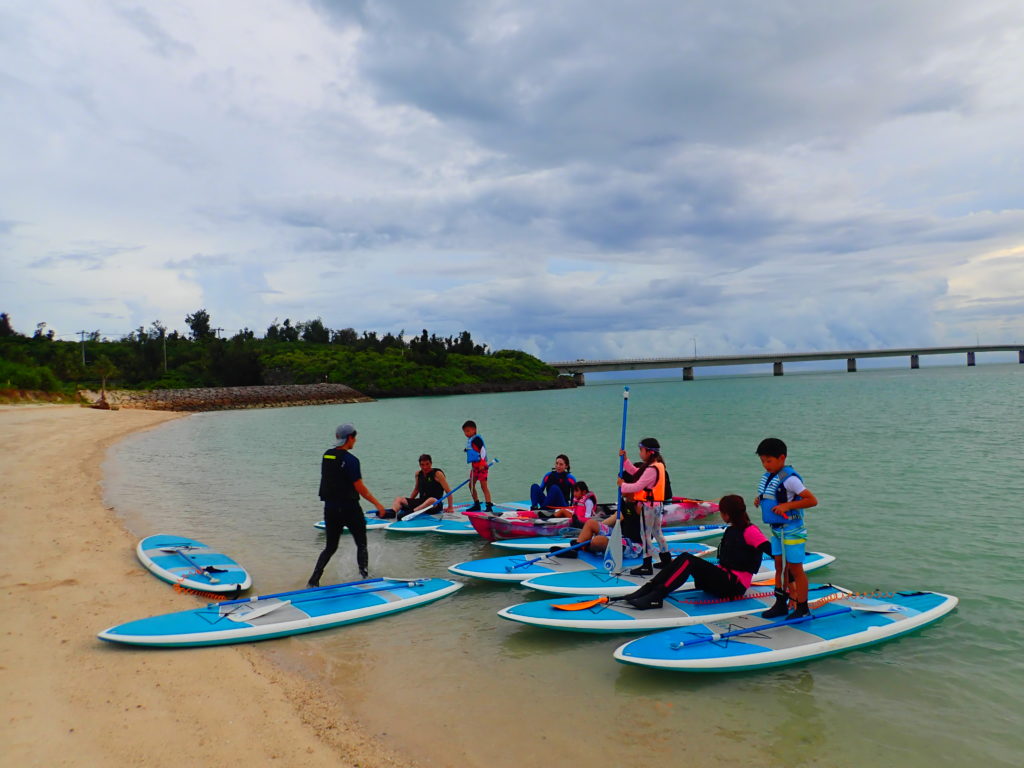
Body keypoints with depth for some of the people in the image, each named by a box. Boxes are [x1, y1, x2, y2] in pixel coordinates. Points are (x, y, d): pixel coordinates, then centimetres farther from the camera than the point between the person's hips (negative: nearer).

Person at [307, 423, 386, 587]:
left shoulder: (326, 455, 5)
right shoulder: (350, 460, -17)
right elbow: (360, 488, -16)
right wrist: (378, 504, -9)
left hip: (329, 507, 6)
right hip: (349, 508, -6)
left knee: (330, 547, 15)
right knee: (361, 545, 11)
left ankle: (313, 581, 8)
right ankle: (365, 576, 13)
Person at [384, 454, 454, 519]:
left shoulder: (437, 474, -7)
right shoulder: (418, 474, 9)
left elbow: (448, 491, -9)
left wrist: (450, 507, -14)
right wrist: (408, 503, 18)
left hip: (435, 505, -6)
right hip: (421, 503, 6)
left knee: (431, 500, -41)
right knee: (399, 499, -10)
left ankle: (412, 512, -56)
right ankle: (392, 512, -40)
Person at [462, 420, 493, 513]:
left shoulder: (477, 438, -11)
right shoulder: (469, 440, 16)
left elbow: (483, 449, -19)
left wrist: (482, 462, -24)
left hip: (481, 465, -10)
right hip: (474, 465, 10)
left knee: (484, 486, -12)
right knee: (471, 485, 15)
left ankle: (489, 507, -14)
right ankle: (476, 505, 27)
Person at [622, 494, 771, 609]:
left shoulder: (749, 530, -10)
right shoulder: (731, 530, 17)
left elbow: (768, 548, -23)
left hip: (735, 585, -8)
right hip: (723, 578, 8)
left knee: (688, 561, -24)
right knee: (685, 558, -12)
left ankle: (655, 597, -33)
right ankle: (647, 590, -19)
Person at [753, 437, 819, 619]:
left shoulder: (789, 478, -21)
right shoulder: (767, 476, 4)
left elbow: (813, 500, -21)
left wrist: (787, 505, -26)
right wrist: (760, 500, 2)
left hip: (792, 530, -8)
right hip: (777, 529, 8)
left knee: (795, 569, 2)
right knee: (779, 566, 15)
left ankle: (802, 608, 14)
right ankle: (781, 604, 25)